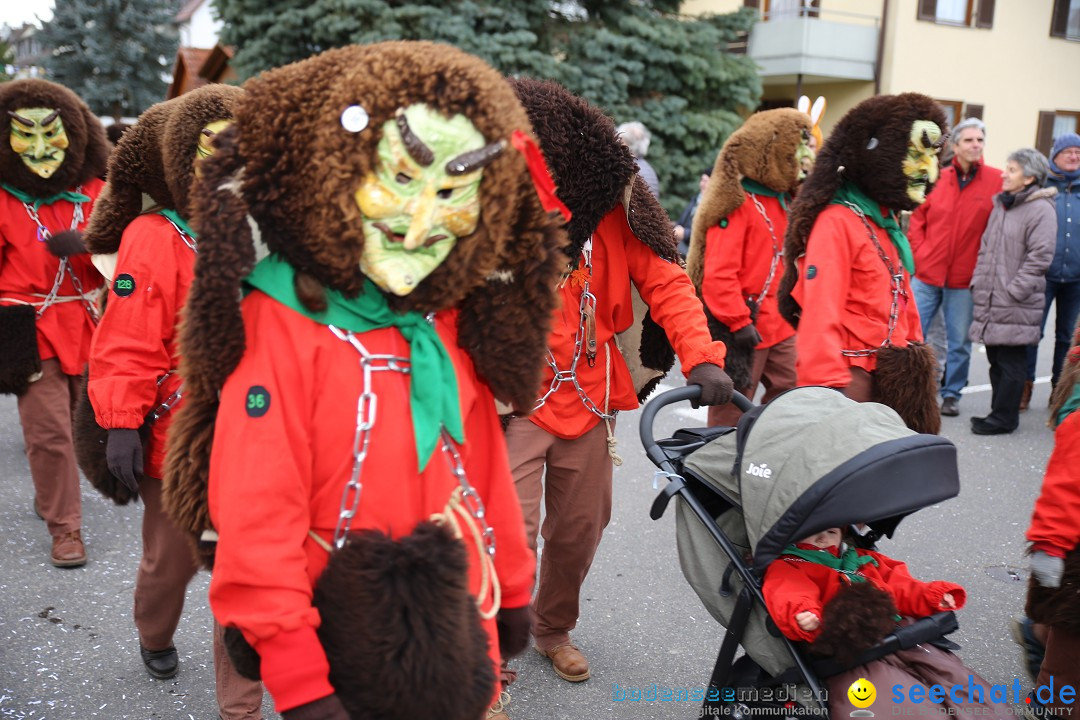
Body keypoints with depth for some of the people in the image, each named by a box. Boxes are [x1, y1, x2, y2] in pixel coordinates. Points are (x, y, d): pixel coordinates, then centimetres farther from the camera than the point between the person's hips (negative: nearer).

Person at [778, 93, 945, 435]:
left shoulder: (884, 219, 17)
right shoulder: (837, 221, -14)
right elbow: (820, 315, -22)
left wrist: (914, 352, 22)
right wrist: (829, 389, -26)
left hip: (890, 378, 10)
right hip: (852, 378, -10)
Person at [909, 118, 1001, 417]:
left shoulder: (996, 181, -2)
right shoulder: (937, 178, 2)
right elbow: (917, 219, 8)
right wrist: (919, 253, -2)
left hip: (965, 279, -1)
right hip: (927, 273, 1)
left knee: (959, 342, 6)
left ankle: (951, 394, 20)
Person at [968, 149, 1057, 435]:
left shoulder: (1041, 209, -9)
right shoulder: (1001, 205, 16)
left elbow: (1039, 257, -14)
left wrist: (1013, 291, -15)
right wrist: (978, 282, 12)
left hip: (1015, 305, -8)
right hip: (989, 300, 8)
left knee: (1011, 361, -1)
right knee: (996, 359, 13)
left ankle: (1003, 417, 7)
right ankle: (1000, 412, 23)